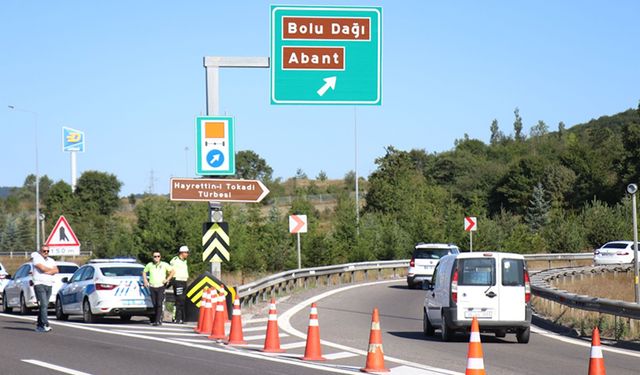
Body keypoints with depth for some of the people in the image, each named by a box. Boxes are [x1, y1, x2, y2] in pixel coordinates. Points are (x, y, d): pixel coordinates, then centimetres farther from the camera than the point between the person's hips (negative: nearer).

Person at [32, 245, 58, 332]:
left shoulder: (51, 260, 18)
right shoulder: (37, 258, 0)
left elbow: (56, 270, 3)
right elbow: (42, 268, -14)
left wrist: (47, 272, -12)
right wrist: (51, 270, 1)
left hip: (49, 285, 6)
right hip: (39, 284, -6)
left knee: (44, 306, 6)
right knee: (43, 305, -16)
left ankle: (39, 325, 12)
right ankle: (45, 325, -23)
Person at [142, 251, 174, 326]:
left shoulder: (164, 265, 0)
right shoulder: (149, 265, 8)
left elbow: (172, 271, 4)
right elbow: (144, 272, 24)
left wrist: (167, 279, -4)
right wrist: (145, 280, 11)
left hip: (161, 286, -3)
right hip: (152, 287, 3)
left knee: (159, 304, -13)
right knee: (154, 305, 7)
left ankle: (158, 320, -16)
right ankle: (154, 320, 19)